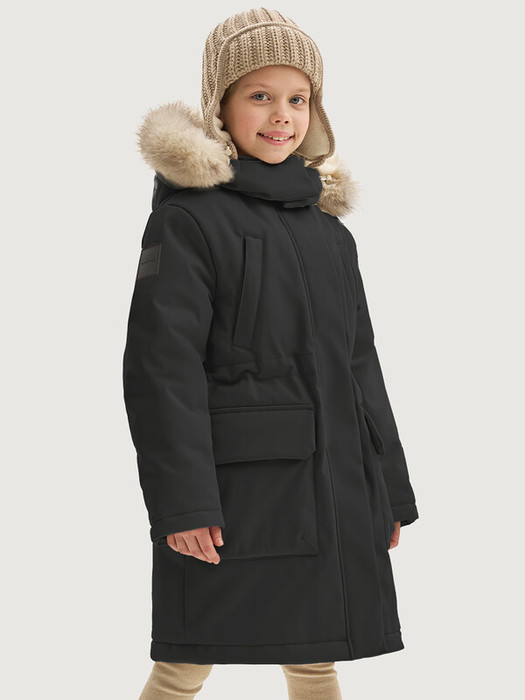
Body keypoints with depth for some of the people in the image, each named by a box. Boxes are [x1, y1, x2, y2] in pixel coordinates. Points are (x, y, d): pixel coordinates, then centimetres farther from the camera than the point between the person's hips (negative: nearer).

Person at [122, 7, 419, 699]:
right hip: (231, 486, -6)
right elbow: (162, 364, -12)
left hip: (328, 495, 6)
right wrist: (182, 500, -18)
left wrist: (386, 491, 14)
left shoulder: (329, 232, 14)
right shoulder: (189, 217, -6)